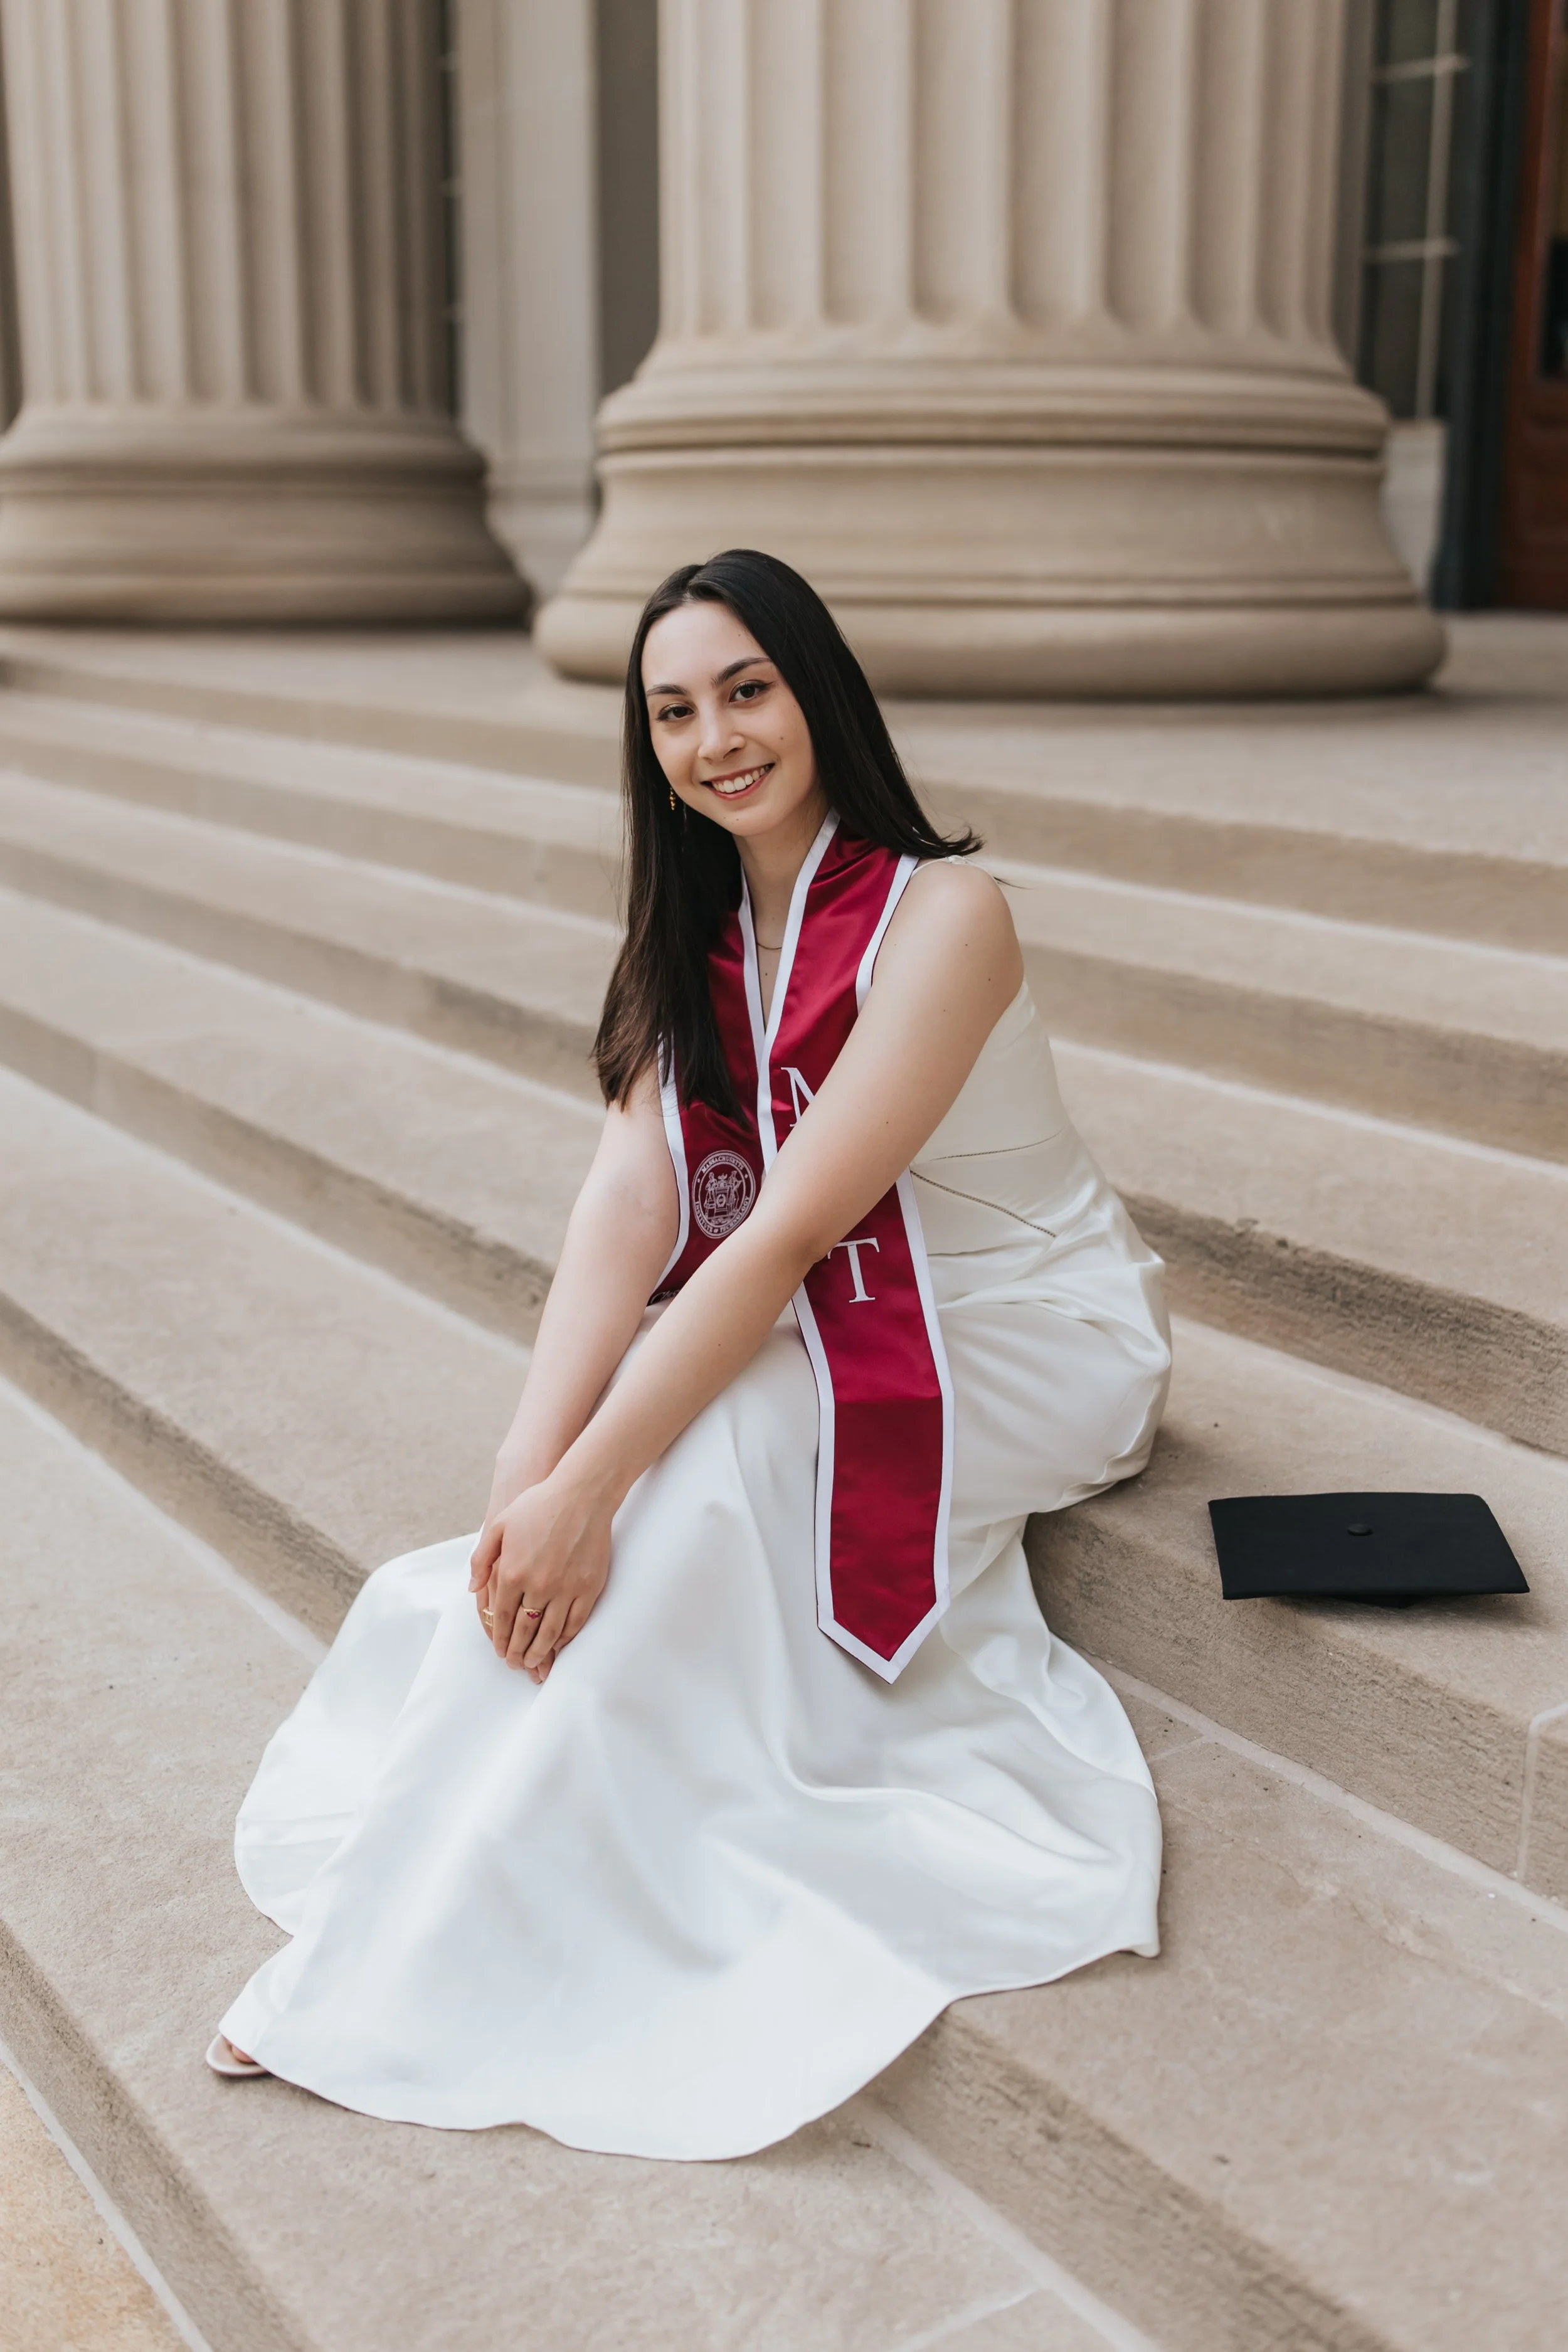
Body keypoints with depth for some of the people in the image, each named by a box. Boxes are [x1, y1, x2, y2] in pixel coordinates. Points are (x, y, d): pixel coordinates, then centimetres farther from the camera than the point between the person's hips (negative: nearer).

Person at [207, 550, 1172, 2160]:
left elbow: (785, 1234, -30)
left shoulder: (940, 914, -22)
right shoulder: (697, 933, -1)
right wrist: (530, 1467, -29)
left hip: (1028, 1346, -7)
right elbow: (629, 1201, -14)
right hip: (832, 1325, 7)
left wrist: (586, 1487, -35)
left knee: (700, 1449, -30)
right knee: (649, 1437, -23)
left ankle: (430, 1951, -24)